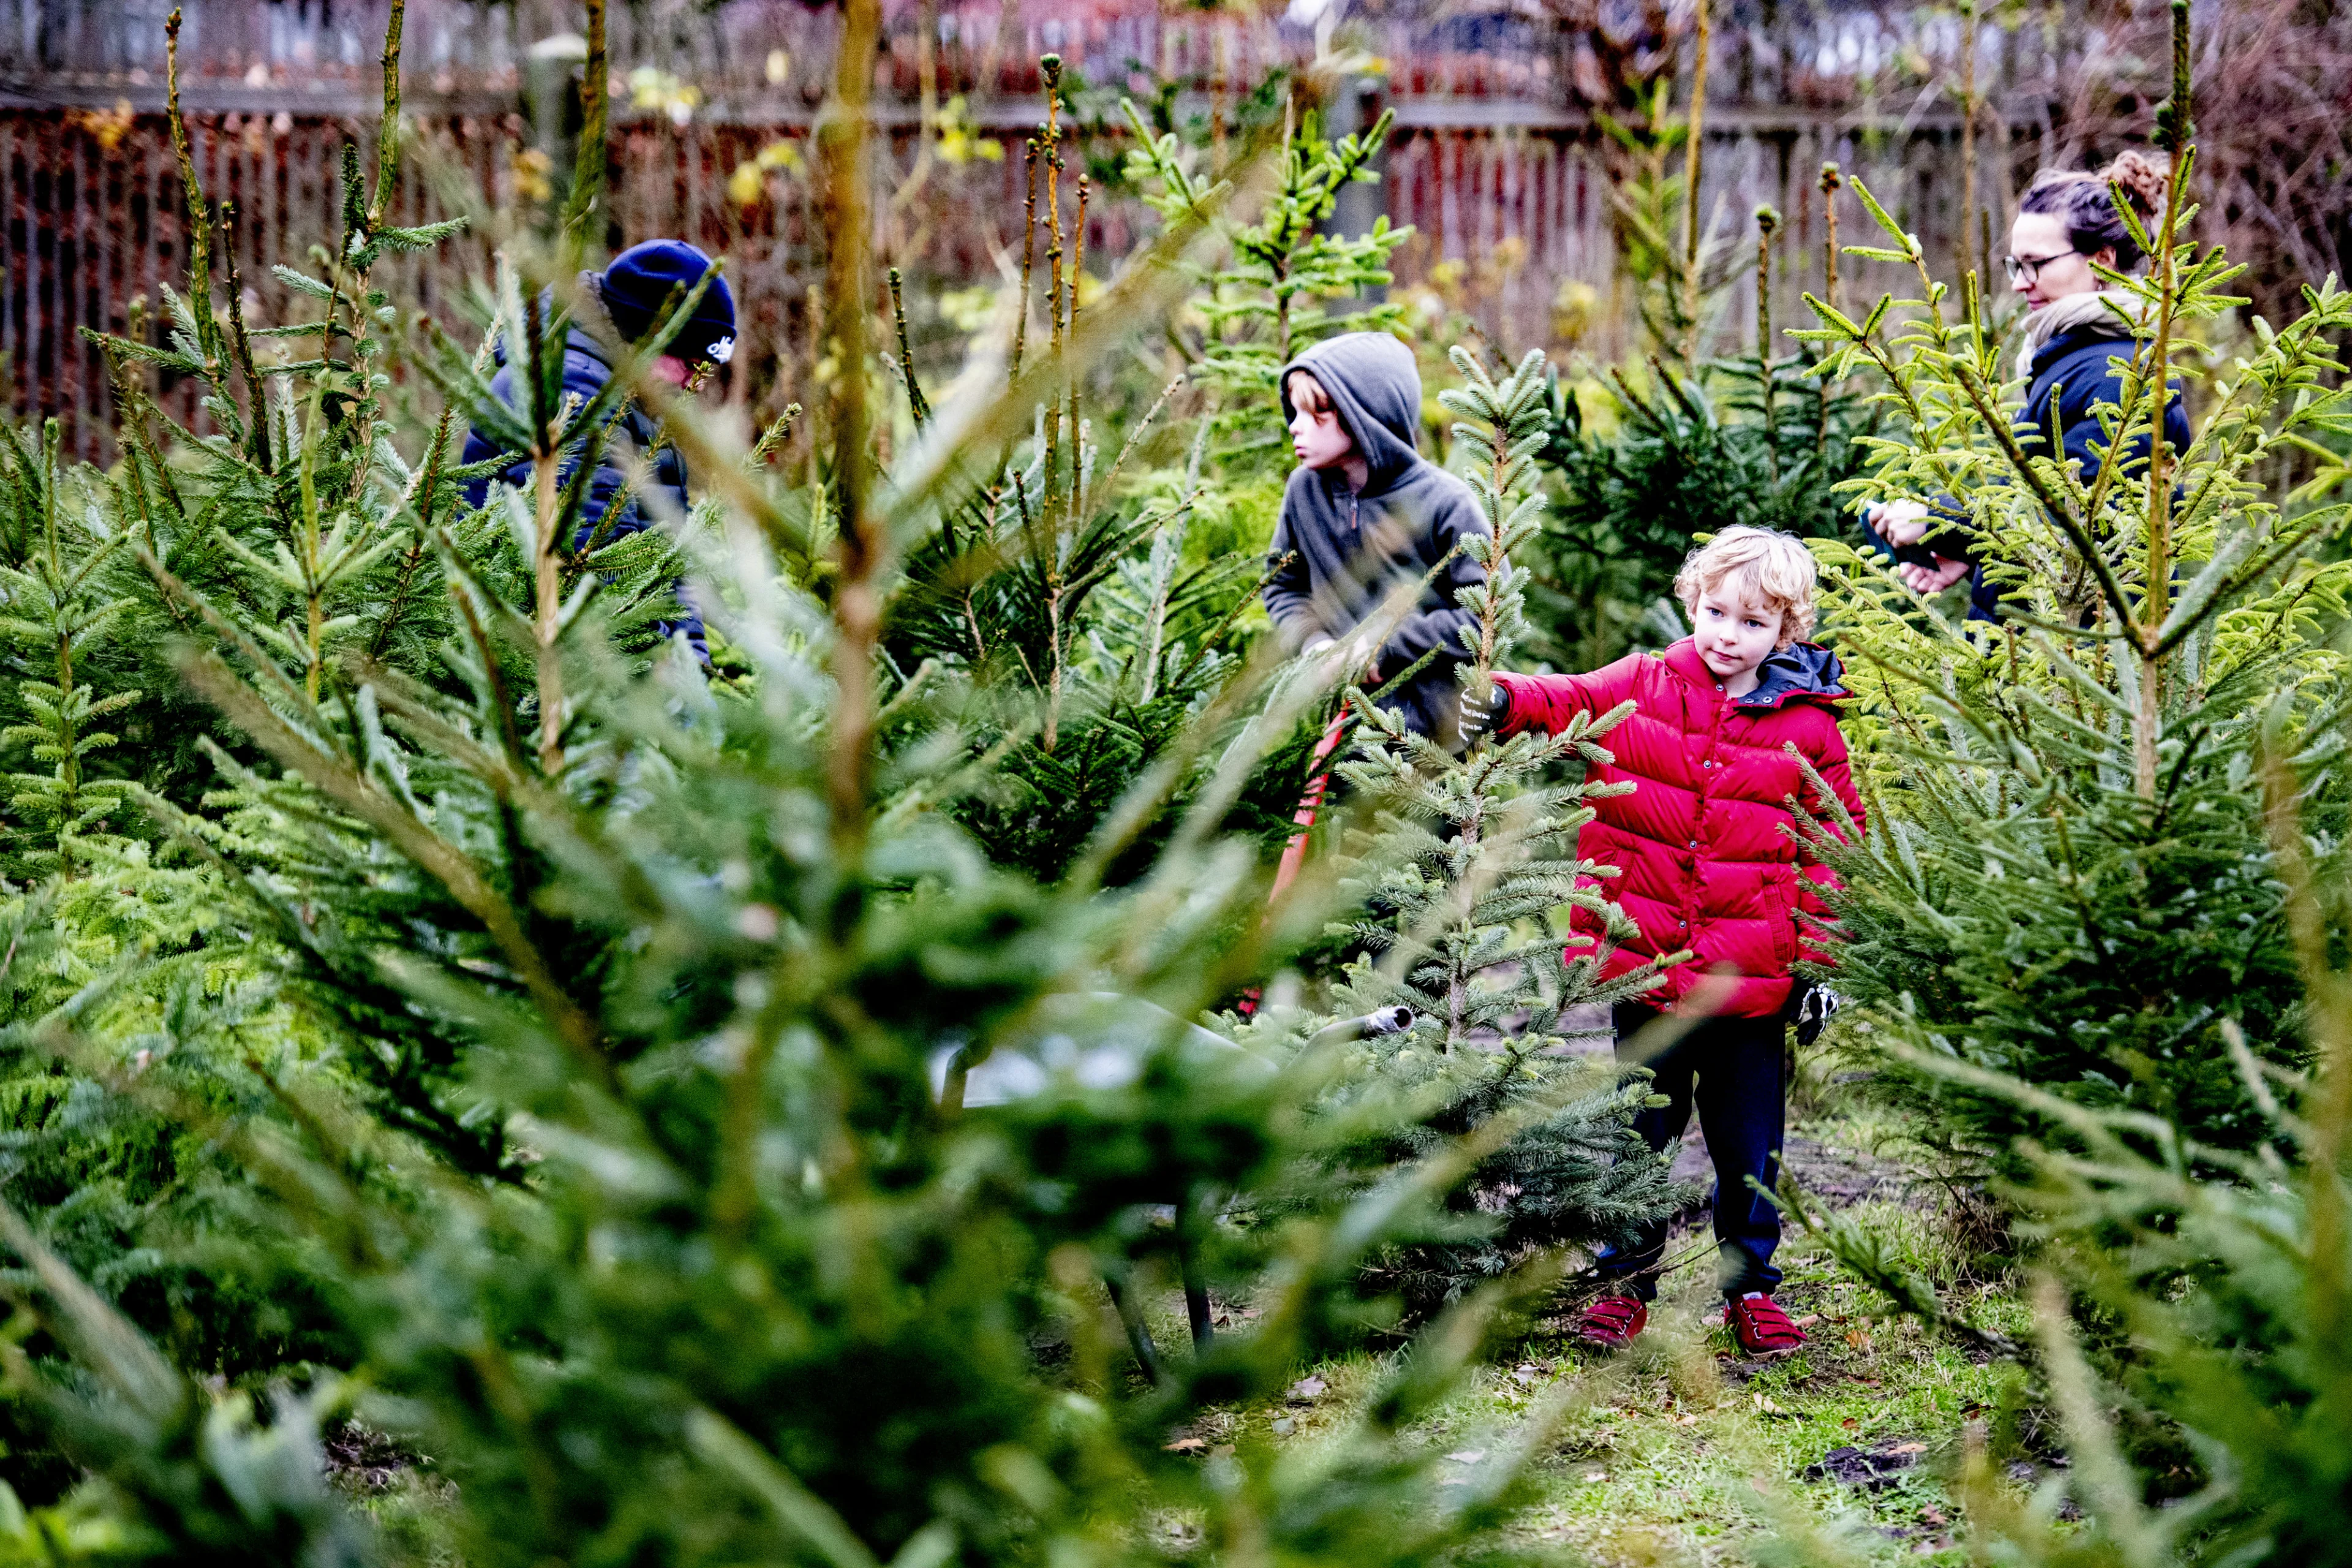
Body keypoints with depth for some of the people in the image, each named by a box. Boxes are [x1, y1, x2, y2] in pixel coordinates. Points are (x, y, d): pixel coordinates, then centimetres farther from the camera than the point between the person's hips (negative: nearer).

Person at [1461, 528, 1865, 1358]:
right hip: (1646, 964, 1)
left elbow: (1834, 845, 4)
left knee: (1749, 1140, 9)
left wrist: (1819, 959, 0)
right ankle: (1626, 1281, 24)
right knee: (1639, 1128, 12)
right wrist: (1503, 701, -30)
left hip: (1752, 978, 0)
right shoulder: (1644, 687, 3)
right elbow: (1568, 700, -8)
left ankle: (1751, 1284, 24)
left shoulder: (1807, 729, 1)